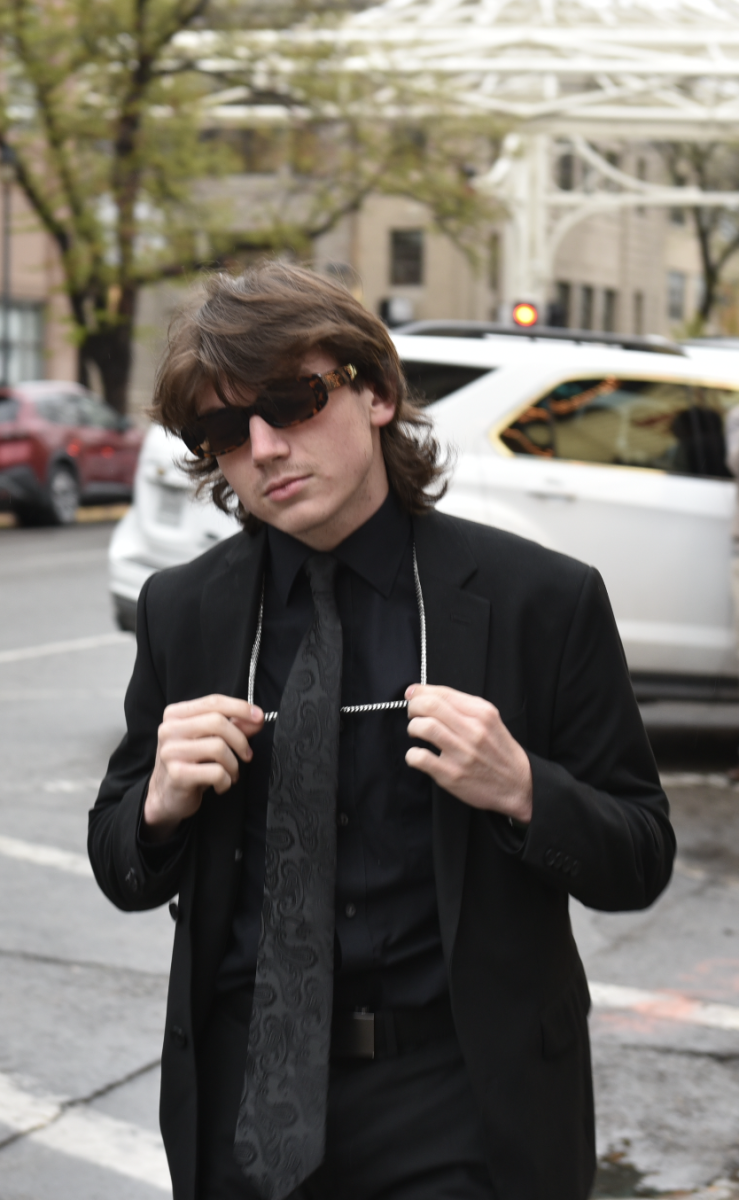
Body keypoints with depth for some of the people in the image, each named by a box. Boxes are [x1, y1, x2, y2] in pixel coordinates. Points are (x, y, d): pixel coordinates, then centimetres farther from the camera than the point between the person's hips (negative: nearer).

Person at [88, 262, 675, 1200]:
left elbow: (639, 864, -4)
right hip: (241, 1099, 3)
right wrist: (160, 801, -14)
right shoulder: (179, 610, 1)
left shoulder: (542, 599, -9)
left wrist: (520, 789, -22)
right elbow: (122, 875, 8)